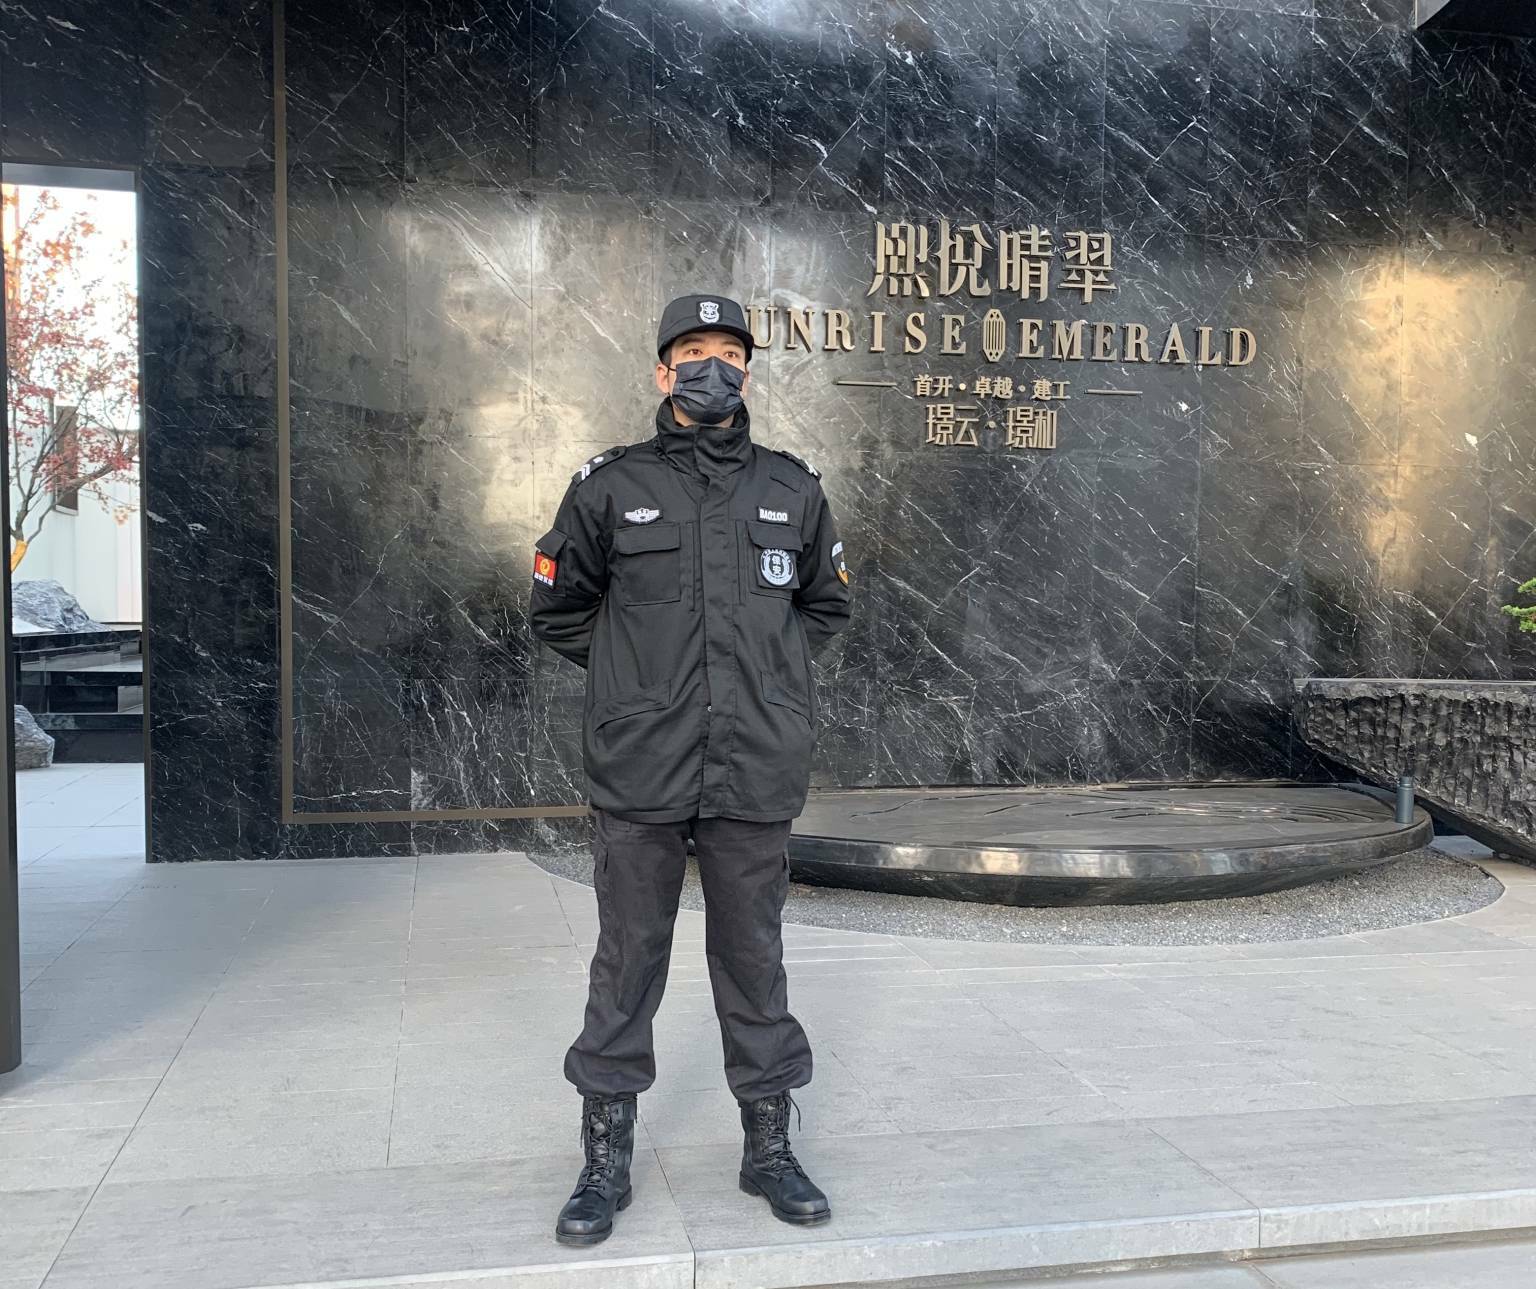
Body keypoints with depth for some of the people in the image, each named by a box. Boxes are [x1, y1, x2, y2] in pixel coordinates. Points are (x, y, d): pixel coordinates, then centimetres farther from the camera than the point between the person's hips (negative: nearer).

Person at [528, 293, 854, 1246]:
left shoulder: (793, 489, 7)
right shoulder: (611, 486, 1)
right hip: (640, 773, -1)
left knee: (754, 959, 11)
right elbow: (557, 607, 12)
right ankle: (607, 1157, 22)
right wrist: (633, 677, 9)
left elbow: (828, 604, 21)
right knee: (627, 961, 8)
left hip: (757, 772, 1)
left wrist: (766, 673, 12)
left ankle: (769, 1146, 26)